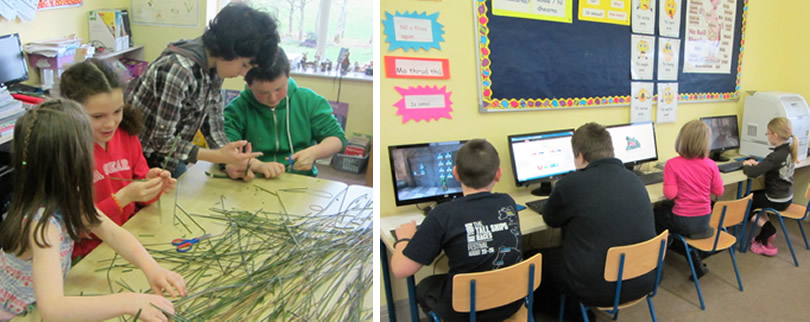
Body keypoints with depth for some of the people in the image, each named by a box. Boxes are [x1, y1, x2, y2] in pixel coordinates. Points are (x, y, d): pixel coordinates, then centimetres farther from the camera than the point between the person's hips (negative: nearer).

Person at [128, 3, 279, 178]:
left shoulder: (214, 68, -6)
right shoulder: (178, 70, -29)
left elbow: (213, 123, -1)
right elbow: (161, 140, -26)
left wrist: (231, 160, -15)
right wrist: (218, 156, -32)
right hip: (143, 162, -7)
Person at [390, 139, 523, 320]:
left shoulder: (443, 216, -23)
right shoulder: (508, 203, -9)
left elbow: (400, 269, -20)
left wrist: (404, 238, 1)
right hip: (512, 304, 4)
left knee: (424, 287, 27)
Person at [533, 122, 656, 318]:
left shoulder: (572, 184, -18)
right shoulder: (634, 180, 0)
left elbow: (550, 220, 1)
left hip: (600, 289, -6)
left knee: (540, 258, 18)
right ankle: (574, 308, 42)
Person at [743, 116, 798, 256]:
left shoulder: (776, 156, -29)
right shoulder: (789, 151, -1)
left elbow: (752, 173, -32)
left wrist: (746, 165, -11)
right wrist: (757, 164, 0)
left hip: (776, 201, -9)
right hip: (786, 197, 9)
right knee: (753, 196, 29)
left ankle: (767, 229, 10)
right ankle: (766, 233, 23)